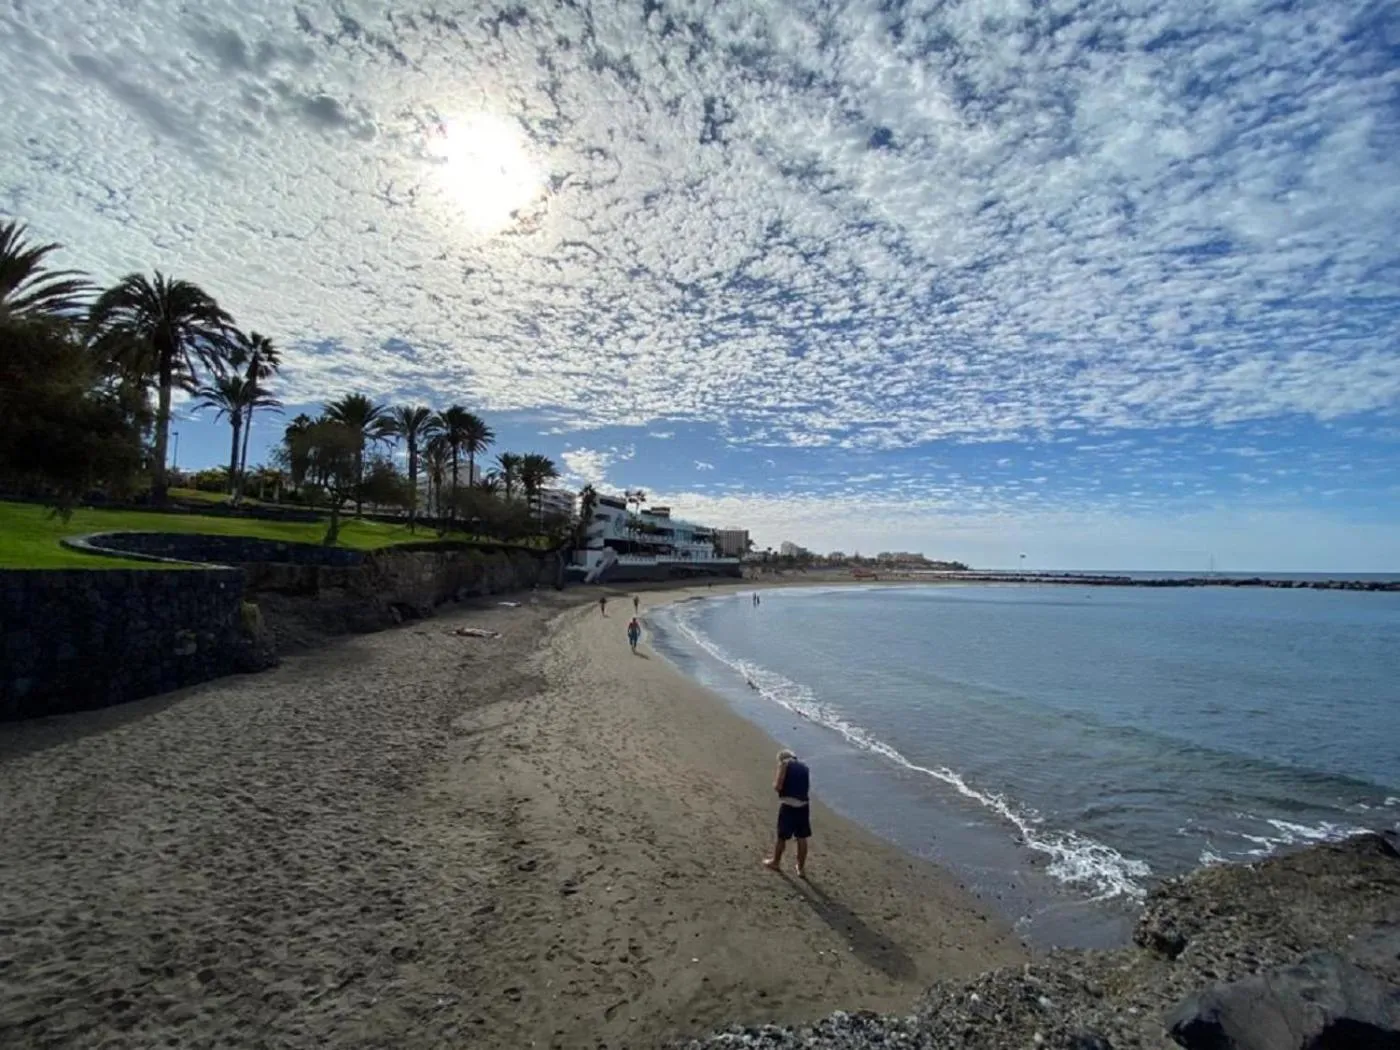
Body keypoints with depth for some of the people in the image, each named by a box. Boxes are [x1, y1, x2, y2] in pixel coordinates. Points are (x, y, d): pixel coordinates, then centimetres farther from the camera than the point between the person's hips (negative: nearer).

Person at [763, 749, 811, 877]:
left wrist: (774, 783, 11)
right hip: (803, 806, 5)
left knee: (782, 837, 11)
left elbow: (778, 786, -9)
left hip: (788, 806, -5)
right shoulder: (803, 766, 14)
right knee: (802, 838, 13)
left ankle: (775, 862, 28)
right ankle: (801, 868, 20)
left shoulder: (784, 764, -3)